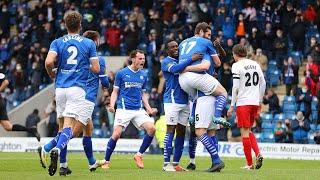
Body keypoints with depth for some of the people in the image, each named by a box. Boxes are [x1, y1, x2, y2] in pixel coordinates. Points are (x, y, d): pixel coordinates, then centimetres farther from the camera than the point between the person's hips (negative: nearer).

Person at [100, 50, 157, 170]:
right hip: (124, 109, -4)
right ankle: (106, 161, 2)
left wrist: (149, 109, 9)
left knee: (151, 129, -14)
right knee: (116, 134, -16)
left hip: (139, 110, 4)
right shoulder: (121, 73, 0)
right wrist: (111, 106, -11)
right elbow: (115, 92, 4)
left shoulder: (143, 75, 13)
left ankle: (139, 155, 2)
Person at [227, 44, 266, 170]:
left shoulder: (237, 66, -6)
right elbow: (263, 84, 14)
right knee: (248, 131, 18)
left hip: (243, 102, -6)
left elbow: (236, 87, -11)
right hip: (255, 102, 6)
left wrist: (232, 106, -7)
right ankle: (258, 154, -4)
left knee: (245, 132, -2)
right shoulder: (255, 64, 12)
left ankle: (249, 164, -2)